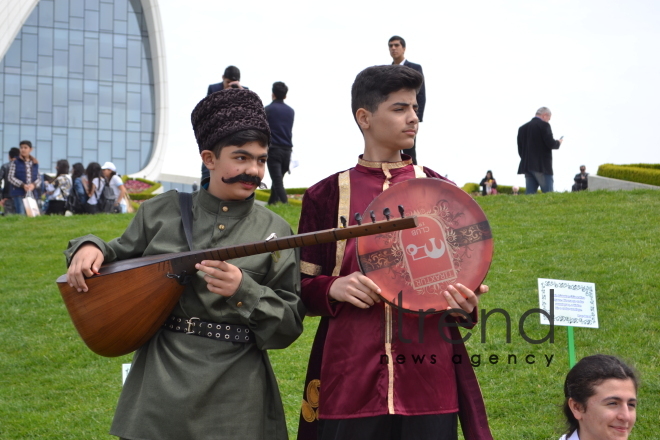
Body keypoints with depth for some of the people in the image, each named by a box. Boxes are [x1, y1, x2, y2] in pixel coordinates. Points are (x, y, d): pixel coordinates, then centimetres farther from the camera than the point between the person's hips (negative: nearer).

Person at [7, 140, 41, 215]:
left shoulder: (35, 164, 12)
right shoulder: (15, 163, 2)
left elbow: (39, 178, 12)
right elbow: (10, 177, -3)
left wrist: (34, 185, -10)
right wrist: (22, 185, -15)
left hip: (32, 193, 4)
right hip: (19, 194, -4)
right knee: (21, 214, -11)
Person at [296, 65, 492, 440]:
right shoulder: (326, 196, 5)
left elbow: (462, 273, 13)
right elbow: (302, 288, 8)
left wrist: (466, 300, -9)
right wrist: (335, 289, -12)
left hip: (428, 377, 1)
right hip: (349, 378, -1)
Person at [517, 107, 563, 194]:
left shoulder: (522, 128, 14)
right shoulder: (544, 125, -6)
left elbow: (520, 149, 13)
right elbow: (550, 144, -13)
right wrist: (558, 143, 7)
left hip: (526, 166, 6)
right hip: (542, 166, -6)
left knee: (529, 194, 3)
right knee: (549, 194, -4)